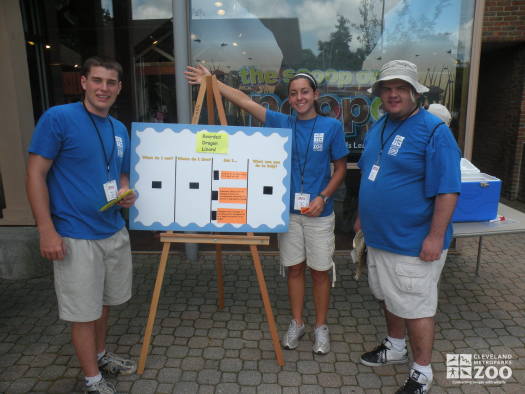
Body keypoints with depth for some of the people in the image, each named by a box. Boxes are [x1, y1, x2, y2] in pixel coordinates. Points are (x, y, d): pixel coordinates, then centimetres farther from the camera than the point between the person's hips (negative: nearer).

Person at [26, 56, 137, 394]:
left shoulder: (120, 130, 9)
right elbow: (36, 175, -11)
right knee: (84, 312, 6)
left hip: (115, 232, 7)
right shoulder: (58, 118, -11)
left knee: (105, 303, 21)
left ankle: (101, 355, 42)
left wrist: (126, 194, -4)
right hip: (76, 236, -6)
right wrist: (47, 230, -16)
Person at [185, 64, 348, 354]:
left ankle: (321, 327, 26)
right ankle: (296, 323, 30)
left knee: (319, 271, 8)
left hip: (319, 213, -2)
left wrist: (323, 197, -11)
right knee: (294, 269, 13)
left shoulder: (332, 127, -2)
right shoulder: (282, 123, 2)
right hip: (288, 211, 2)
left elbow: (340, 168, 2)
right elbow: (245, 101, -2)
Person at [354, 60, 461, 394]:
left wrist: (435, 237, -22)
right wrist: (362, 216, 19)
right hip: (380, 235, 8)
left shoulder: (433, 131, -16)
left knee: (416, 306, 5)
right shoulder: (378, 128, 9)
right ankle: (396, 347, 44)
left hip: (413, 242, -8)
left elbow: (447, 189, -19)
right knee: (390, 297, 22)